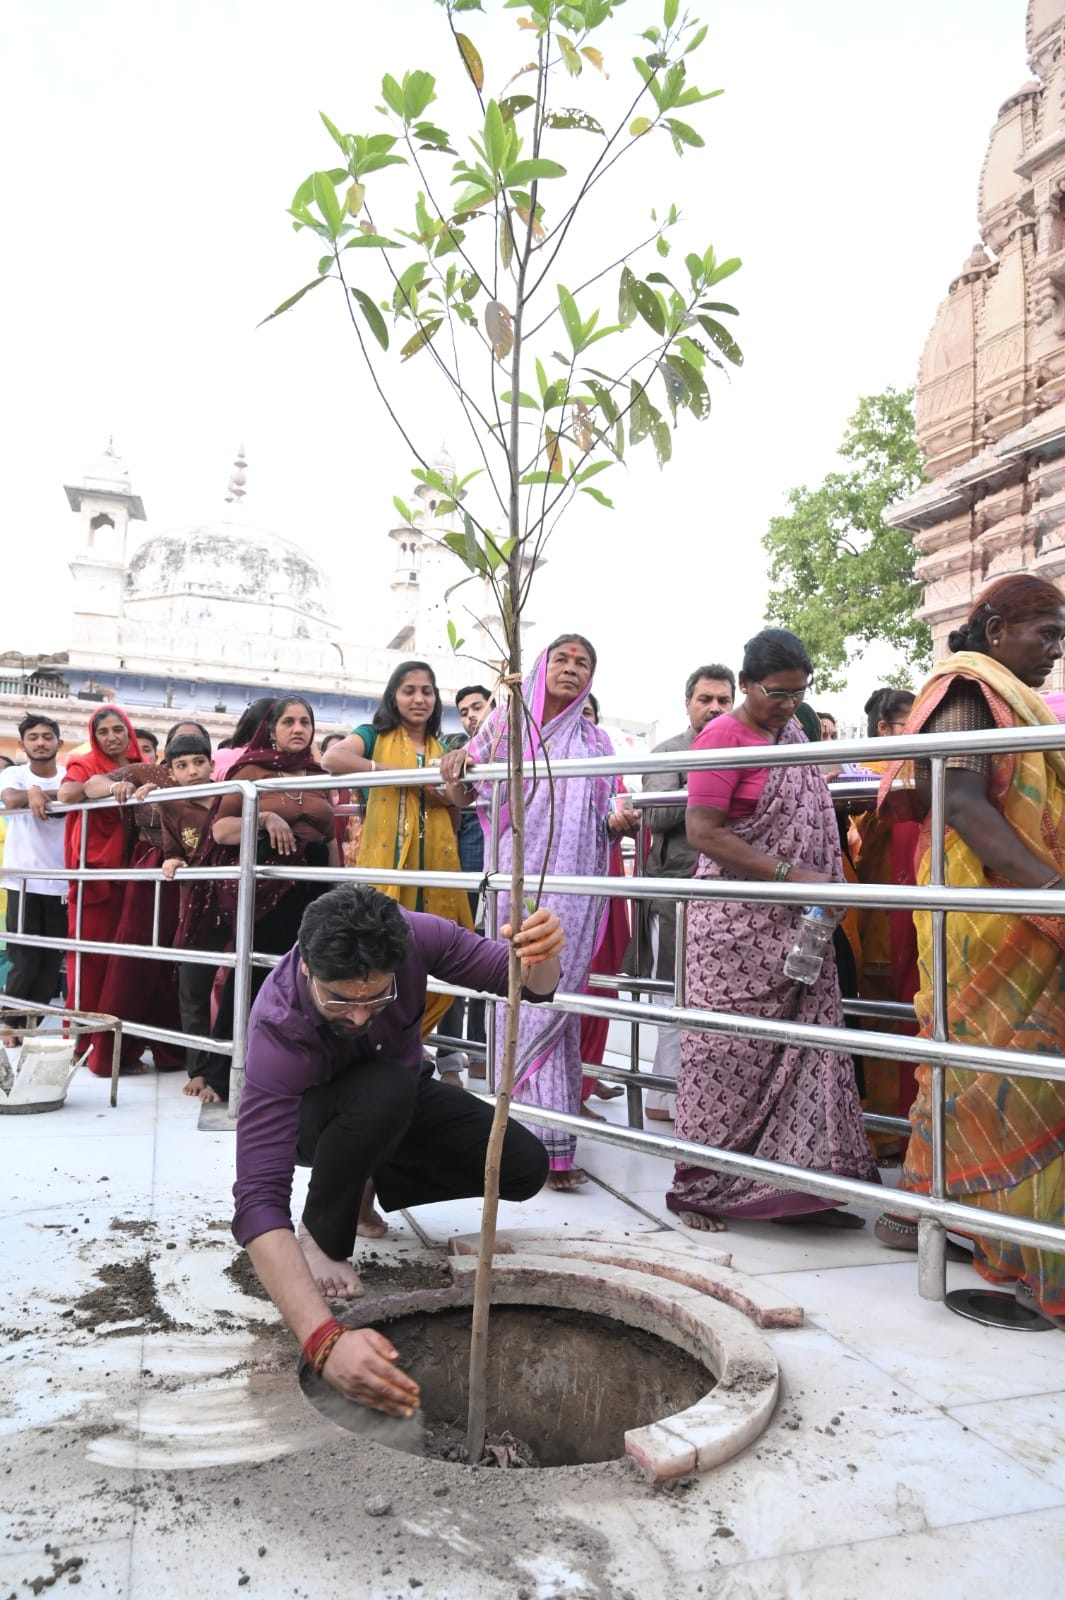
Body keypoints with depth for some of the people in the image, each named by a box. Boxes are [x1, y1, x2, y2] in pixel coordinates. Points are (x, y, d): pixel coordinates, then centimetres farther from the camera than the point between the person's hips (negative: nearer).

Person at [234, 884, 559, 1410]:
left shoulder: (411, 936, -31)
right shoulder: (277, 1030, -40)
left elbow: (530, 985, -21)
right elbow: (258, 1200, -46)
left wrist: (542, 956, -48)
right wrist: (325, 1340, -59)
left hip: (400, 1104, 4)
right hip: (313, 1116, -4)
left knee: (525, 1169, -13)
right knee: (384, 1091, -38)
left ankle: (359, 1184, 9)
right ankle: (322, 1235, -10)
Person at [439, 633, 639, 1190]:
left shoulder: (595, 740, 16)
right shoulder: (508, 721, 10)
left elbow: (603, 820, 17)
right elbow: (464, 795, 6)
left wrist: (617, 823, -7)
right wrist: (456, 767, -16)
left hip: (574, 885, 1)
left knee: (555, 997, -6)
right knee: (527, 997, -6)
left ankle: (546, 1140, 2)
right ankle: (545, 1141, 0)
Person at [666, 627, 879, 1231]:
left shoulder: (793, 731, 13)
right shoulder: (724, 737, -11)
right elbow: (703, 832, -18)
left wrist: (828, 890, 11)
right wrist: (788, 875, -20)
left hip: (794, 930, 7)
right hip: (738, 928, -7)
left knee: (804, 1047, 5)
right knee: (729, 1054, -1)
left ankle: (799, 1184, 15)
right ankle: (699, 1187, 13)